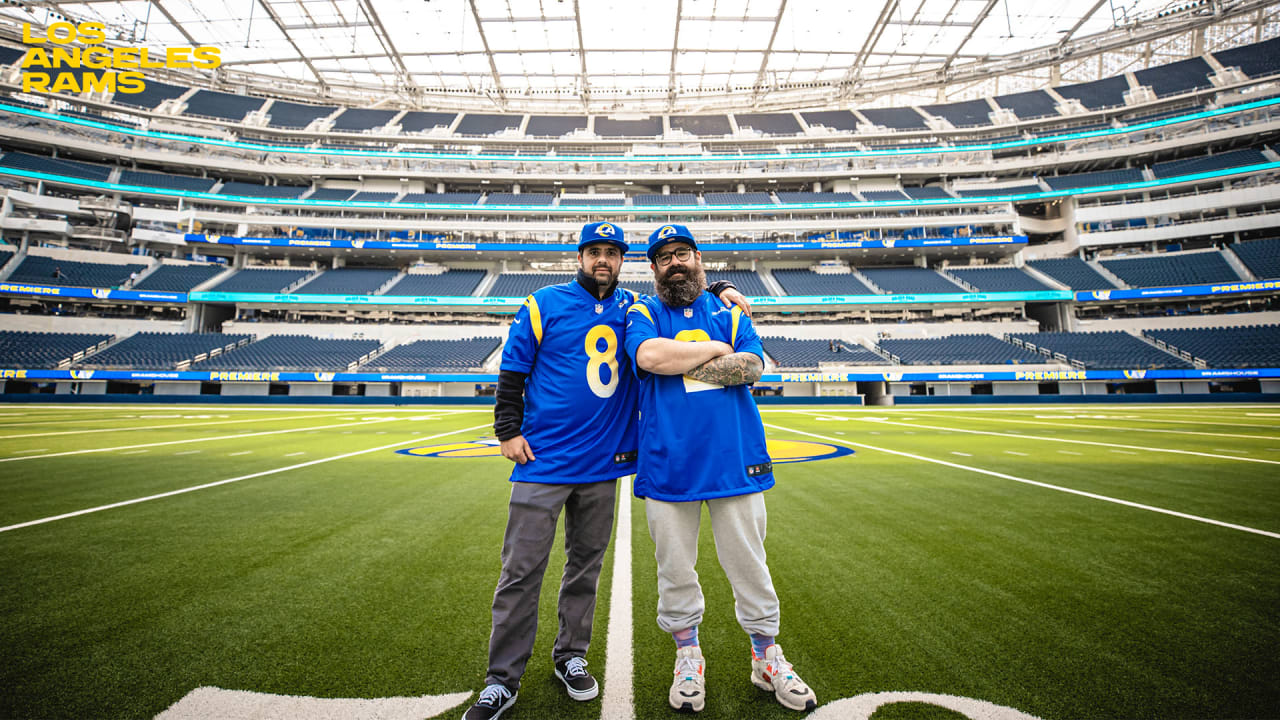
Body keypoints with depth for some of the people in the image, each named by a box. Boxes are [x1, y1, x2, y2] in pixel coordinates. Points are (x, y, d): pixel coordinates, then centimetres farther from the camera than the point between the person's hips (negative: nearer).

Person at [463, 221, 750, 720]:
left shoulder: (633, 307, 9)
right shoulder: (544, 304, 1)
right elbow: (512, 371, 2)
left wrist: (719, 288, 5)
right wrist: (507, 430, -4)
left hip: (603, 462, 3)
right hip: (543, 460, -3)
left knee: (586, 566, 13)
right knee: (521, 571, 0)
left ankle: (571, 656, 31)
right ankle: (502, 680, 14)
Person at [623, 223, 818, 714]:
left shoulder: (731, 314, 11)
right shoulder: (643, 315, 7)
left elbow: (752, 367, -7)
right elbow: (650, 355, -15)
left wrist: (677, 363, -10)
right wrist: (716, 350, -6)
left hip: (735, 460, 1)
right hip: (667, 462, -1)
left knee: (749, 563, 10)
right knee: (674, 567, 10)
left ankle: (766, 657, 30)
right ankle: (688, 656, 31)